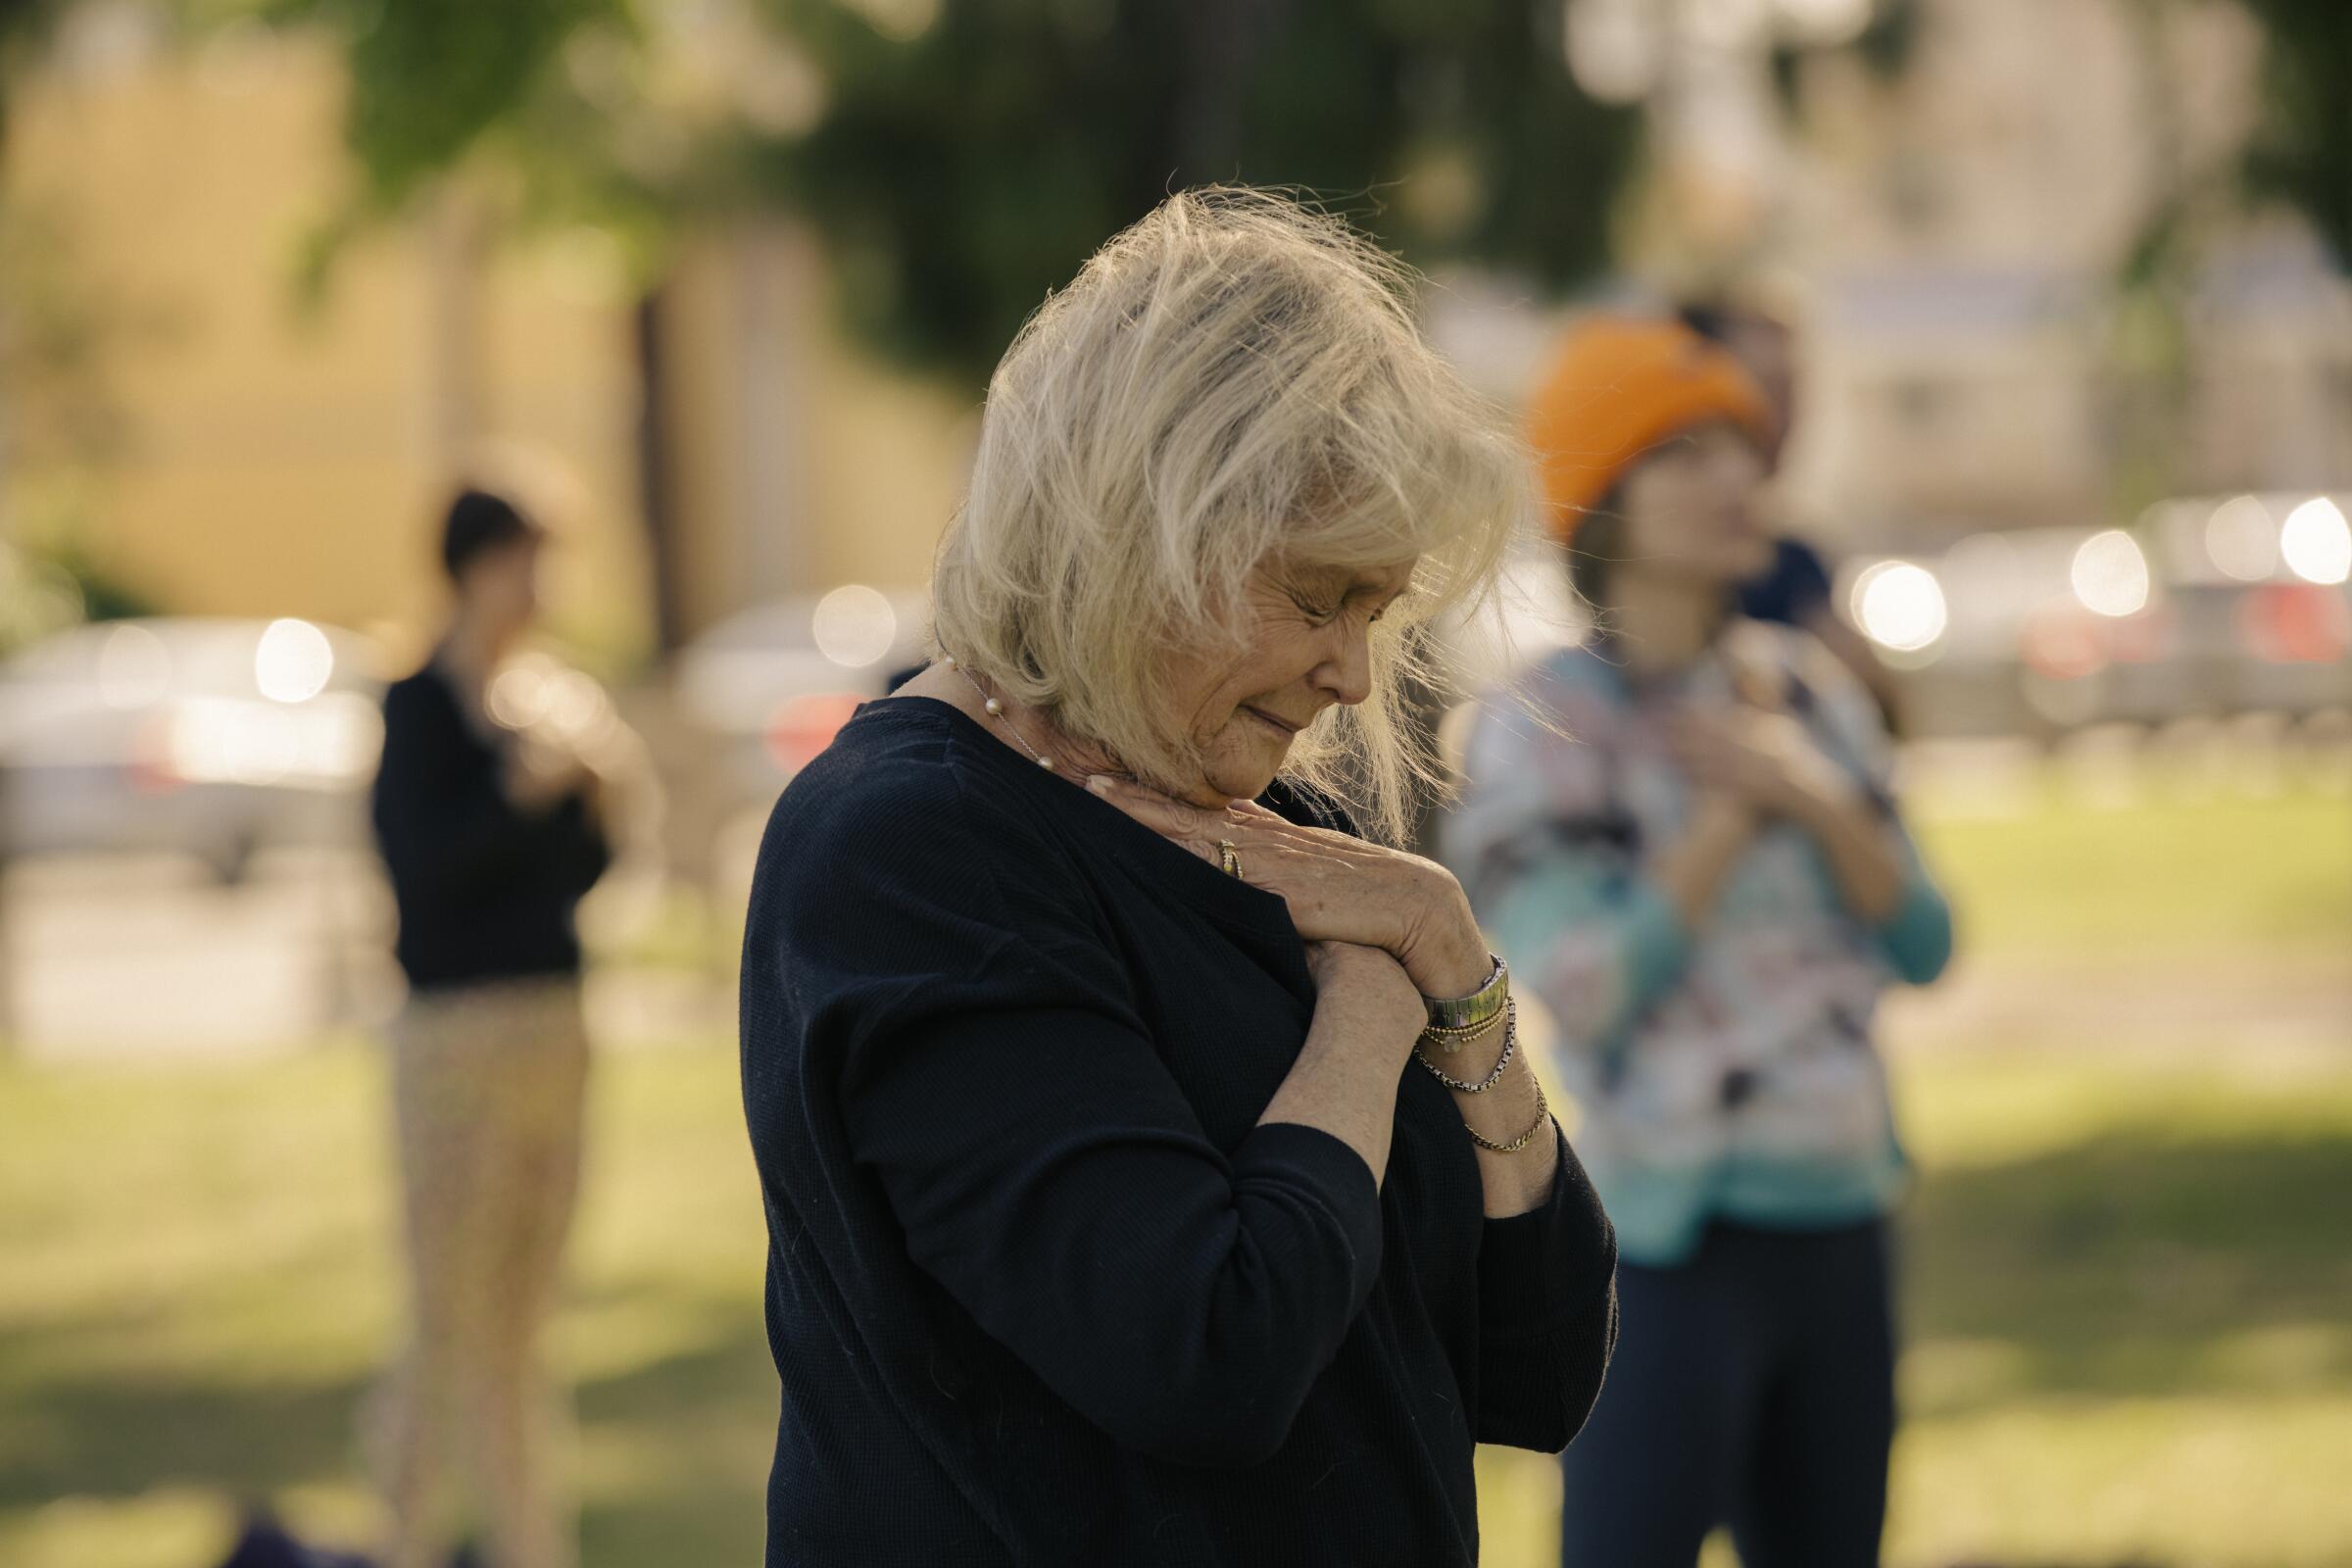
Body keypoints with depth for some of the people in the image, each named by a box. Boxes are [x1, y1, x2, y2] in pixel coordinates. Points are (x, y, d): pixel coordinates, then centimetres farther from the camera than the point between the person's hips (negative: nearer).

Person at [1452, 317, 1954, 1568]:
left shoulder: (1805, 689, 8)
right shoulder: (1543, 729, -10)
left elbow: (1920, 947, 6)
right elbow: (1589, 990, -19)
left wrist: (1815, 795, -10)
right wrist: (1736, 809, -13)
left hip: (1839, 1220, 7)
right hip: (1668, 1240, -6)